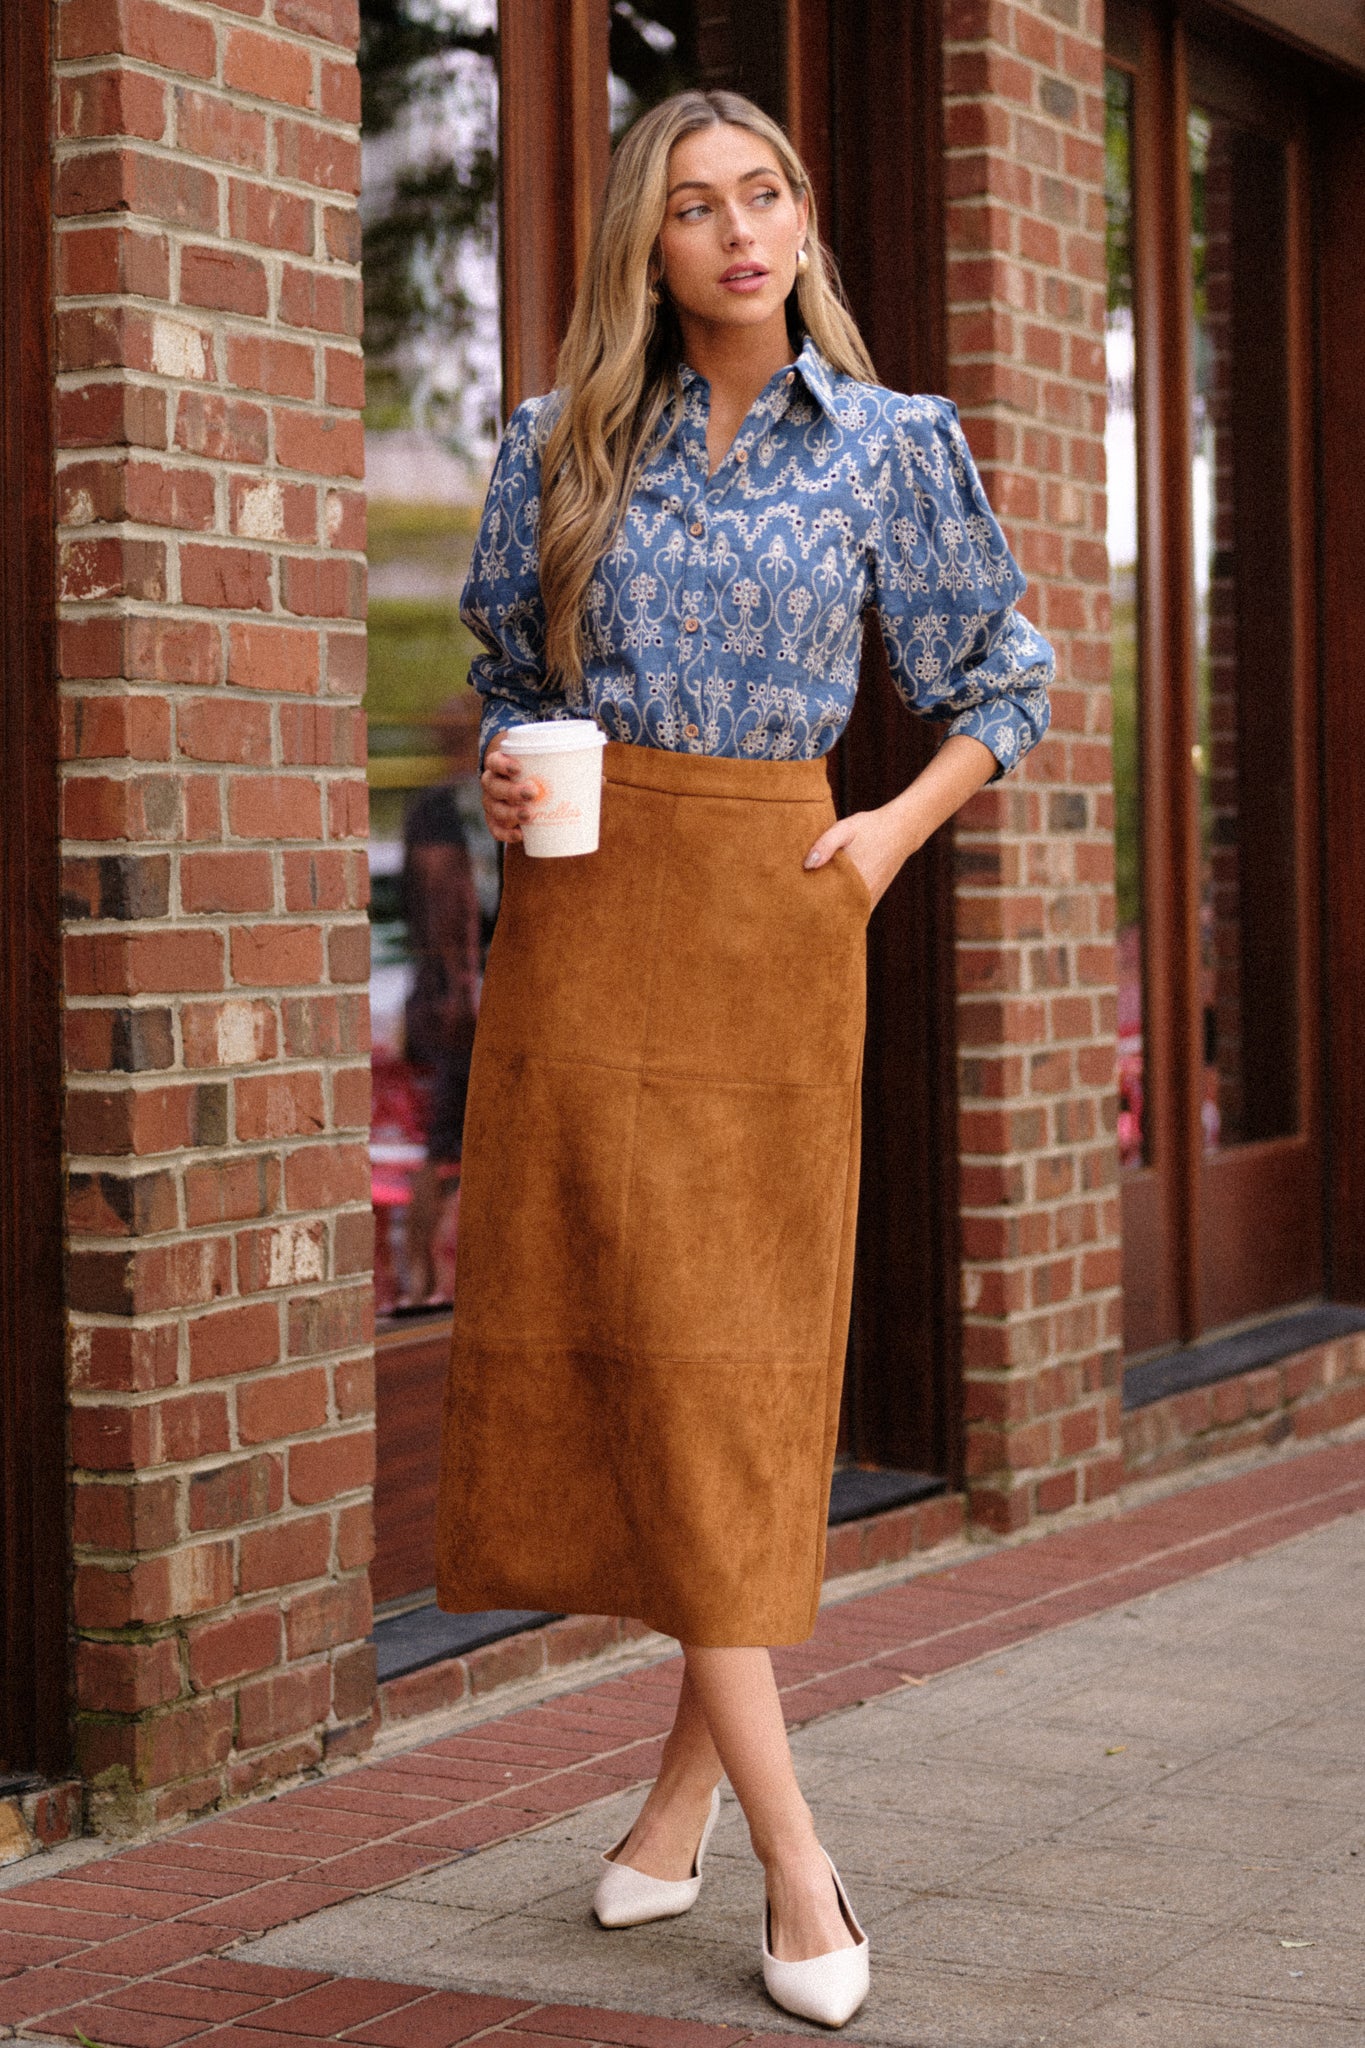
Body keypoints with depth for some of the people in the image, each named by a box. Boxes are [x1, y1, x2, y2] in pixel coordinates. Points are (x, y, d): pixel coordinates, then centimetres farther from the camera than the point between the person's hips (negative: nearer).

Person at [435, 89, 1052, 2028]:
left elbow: (1005, 674, 12)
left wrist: (899, 829, -2)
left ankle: (694, 1772, 16)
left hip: (771, 906, -1)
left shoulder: (894, 444, 4)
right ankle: (790, 1851, 0)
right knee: (616, 1338, -4)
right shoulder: (563, 441, 9)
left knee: (747, 1350, -1)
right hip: (584, 910, 2)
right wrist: (506, 771, 0)